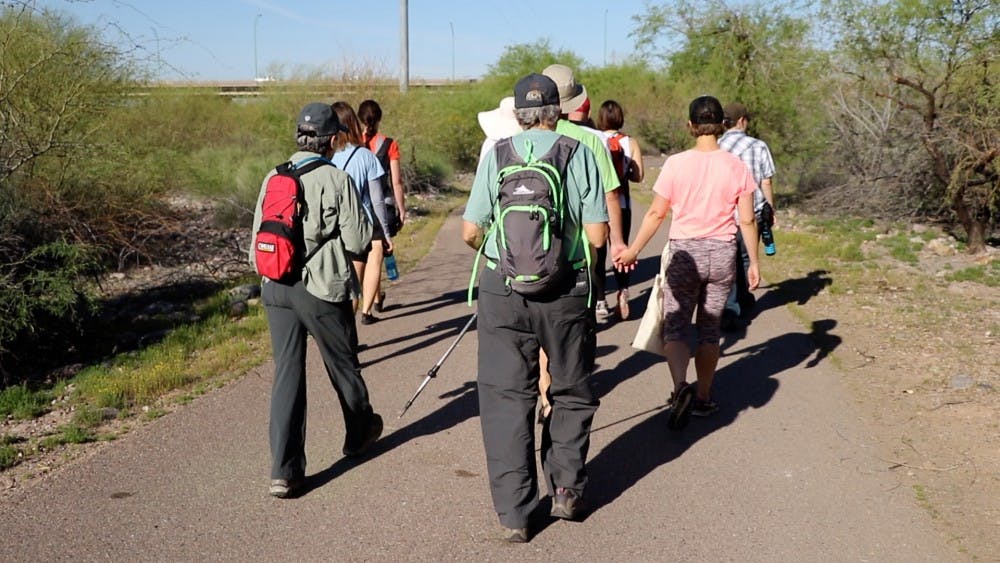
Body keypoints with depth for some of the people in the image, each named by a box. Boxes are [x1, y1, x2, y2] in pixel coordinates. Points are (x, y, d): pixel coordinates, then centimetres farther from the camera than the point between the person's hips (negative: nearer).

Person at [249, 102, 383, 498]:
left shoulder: (273, 178, 5)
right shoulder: (337, 179, -9)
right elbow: (358, 240, -9)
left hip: (276, 288, 4)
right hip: (323, 288, -4)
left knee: (286, 373, 4)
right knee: (343, 365, 17)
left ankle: (284, 471, 0)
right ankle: (359, 433, 41)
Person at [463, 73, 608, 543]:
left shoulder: (496, 155, 0)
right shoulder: (580, 154, -2)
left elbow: (470, 232, -2)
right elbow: (597, 236, -6)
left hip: (503, 291, 0)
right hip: (566, 291, 0)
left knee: (506, 397, 8)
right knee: (571, 393, 20)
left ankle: (514, 513, 10)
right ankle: (566, 490, 24)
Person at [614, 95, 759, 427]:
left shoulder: (676, 164, -8)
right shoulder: (736, 167, -3)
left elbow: (656, 214, -4)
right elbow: (747, 220, -1)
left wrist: (633, 250, 8)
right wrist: (754, 263, 9)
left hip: (684, 253, -2)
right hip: (722, 253, 2)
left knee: (674, 327, 5)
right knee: (710, 328, 15)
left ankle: (681, 386, -19)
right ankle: (703, 397, 22)